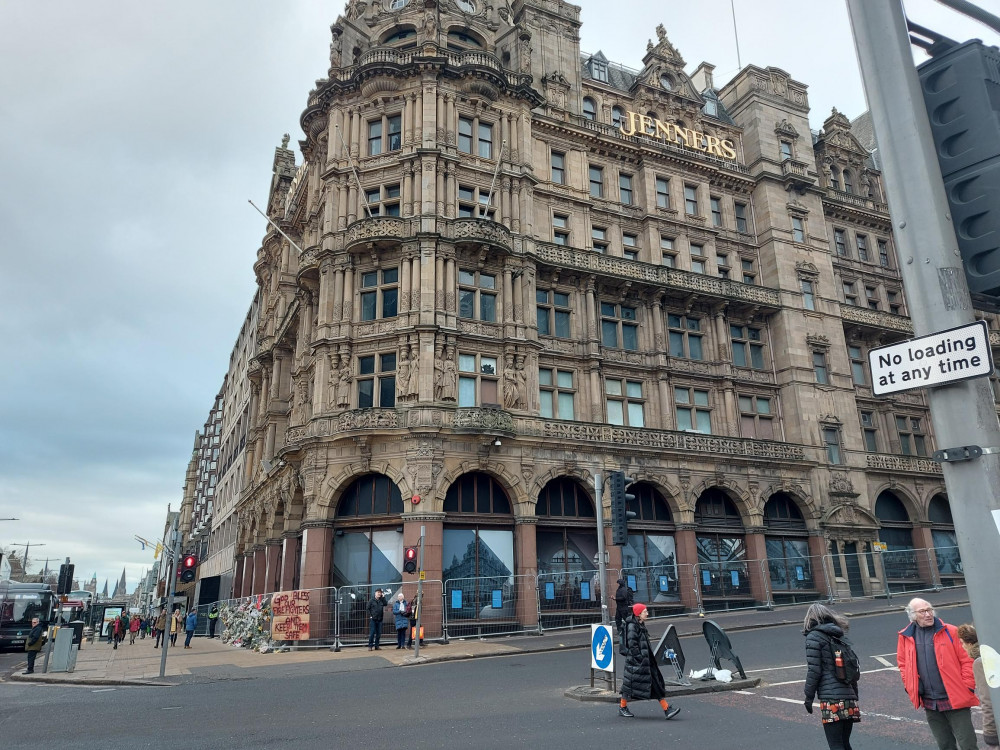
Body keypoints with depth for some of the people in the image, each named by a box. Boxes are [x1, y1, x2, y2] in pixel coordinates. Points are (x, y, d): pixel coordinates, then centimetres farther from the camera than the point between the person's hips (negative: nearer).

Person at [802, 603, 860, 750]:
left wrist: (809, 697, -2)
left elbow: (814, 670, -9)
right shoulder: (840, 637, 18)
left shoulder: (814, 636, -3)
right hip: (849, 697, 7)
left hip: (831, 698, -7)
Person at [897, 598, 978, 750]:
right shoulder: (905, 637, 3)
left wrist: (968, 686, -10)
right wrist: (910, 688, 5)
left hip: (955, 700, -3)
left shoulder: (950, 632, -6)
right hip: (929, 703, 3)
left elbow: (967, 660, -4)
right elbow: (903, 664, 14)